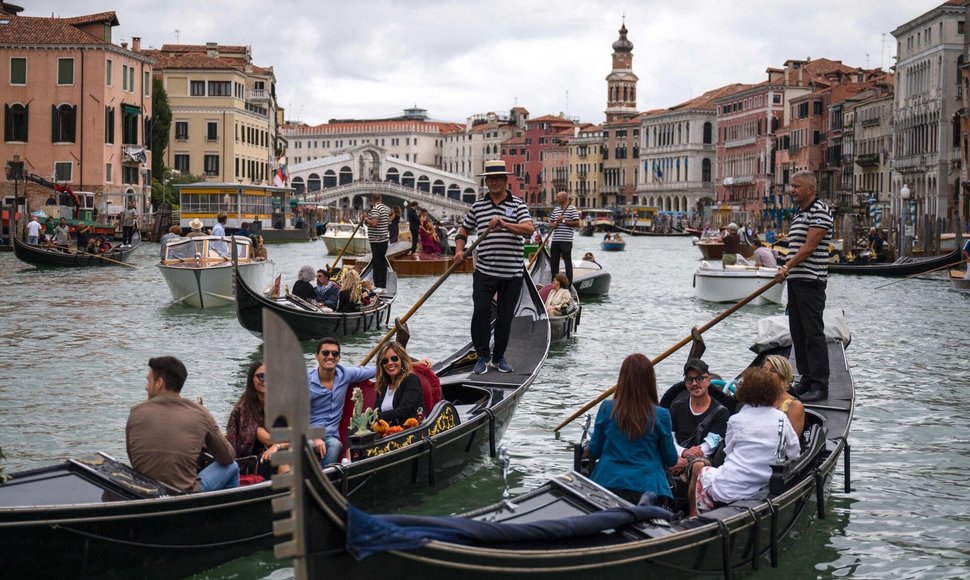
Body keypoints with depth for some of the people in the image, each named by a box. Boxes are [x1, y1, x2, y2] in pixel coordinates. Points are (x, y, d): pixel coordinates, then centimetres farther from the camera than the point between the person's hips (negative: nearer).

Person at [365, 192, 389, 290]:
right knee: (382, 262, 13)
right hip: (384, 239, 9)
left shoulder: (375, 208, -16)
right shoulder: (385, 208, 12)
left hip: (376, 240, -9)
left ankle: (378, 285, -6)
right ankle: (383, 285, 18)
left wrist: (366, 219, -8)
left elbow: (374, 223, -26)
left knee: (377, 263, -6)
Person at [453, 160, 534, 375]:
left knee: (505, 317, 7)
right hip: (484, 272, 1)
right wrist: (459, 250, 1)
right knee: (481, 312, -11)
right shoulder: (477, 206, 9)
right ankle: (483, 355, 5)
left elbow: (529, 229, -14)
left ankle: (499, 357, 23)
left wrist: (504, 224, -28)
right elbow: (464, 230, 20)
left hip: (511, 274, -1)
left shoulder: (518, 205, 2)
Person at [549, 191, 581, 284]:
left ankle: (569, 283, 1)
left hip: (566, 241, -7)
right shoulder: (556, 210, 16)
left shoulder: (572, 209, -4)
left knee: (567, 262, -2)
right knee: (554, 262, 10)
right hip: (555, 240, 7)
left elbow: (576, 223, -11)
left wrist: (563, 221, -13)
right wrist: (554, 224, -1)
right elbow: (550, 223, 22)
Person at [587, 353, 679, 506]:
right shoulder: (660, 415, -4)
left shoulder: (606, 409, -1)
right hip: (645, 488, -2)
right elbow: (671, 460, 7)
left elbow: (594, 452, 9)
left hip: (607, 484, 2)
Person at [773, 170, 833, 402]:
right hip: (795, 280, 10)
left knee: (813, 333, -9)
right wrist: (787, 271, 14)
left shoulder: (819, 211, -12)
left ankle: (820, 385, -7)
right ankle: (806, 379, 19)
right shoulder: (799, 213, 18)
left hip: (811, 281, -10)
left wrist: (787, 267, -18)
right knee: (798, 333, 12)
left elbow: (809, 246, -19)